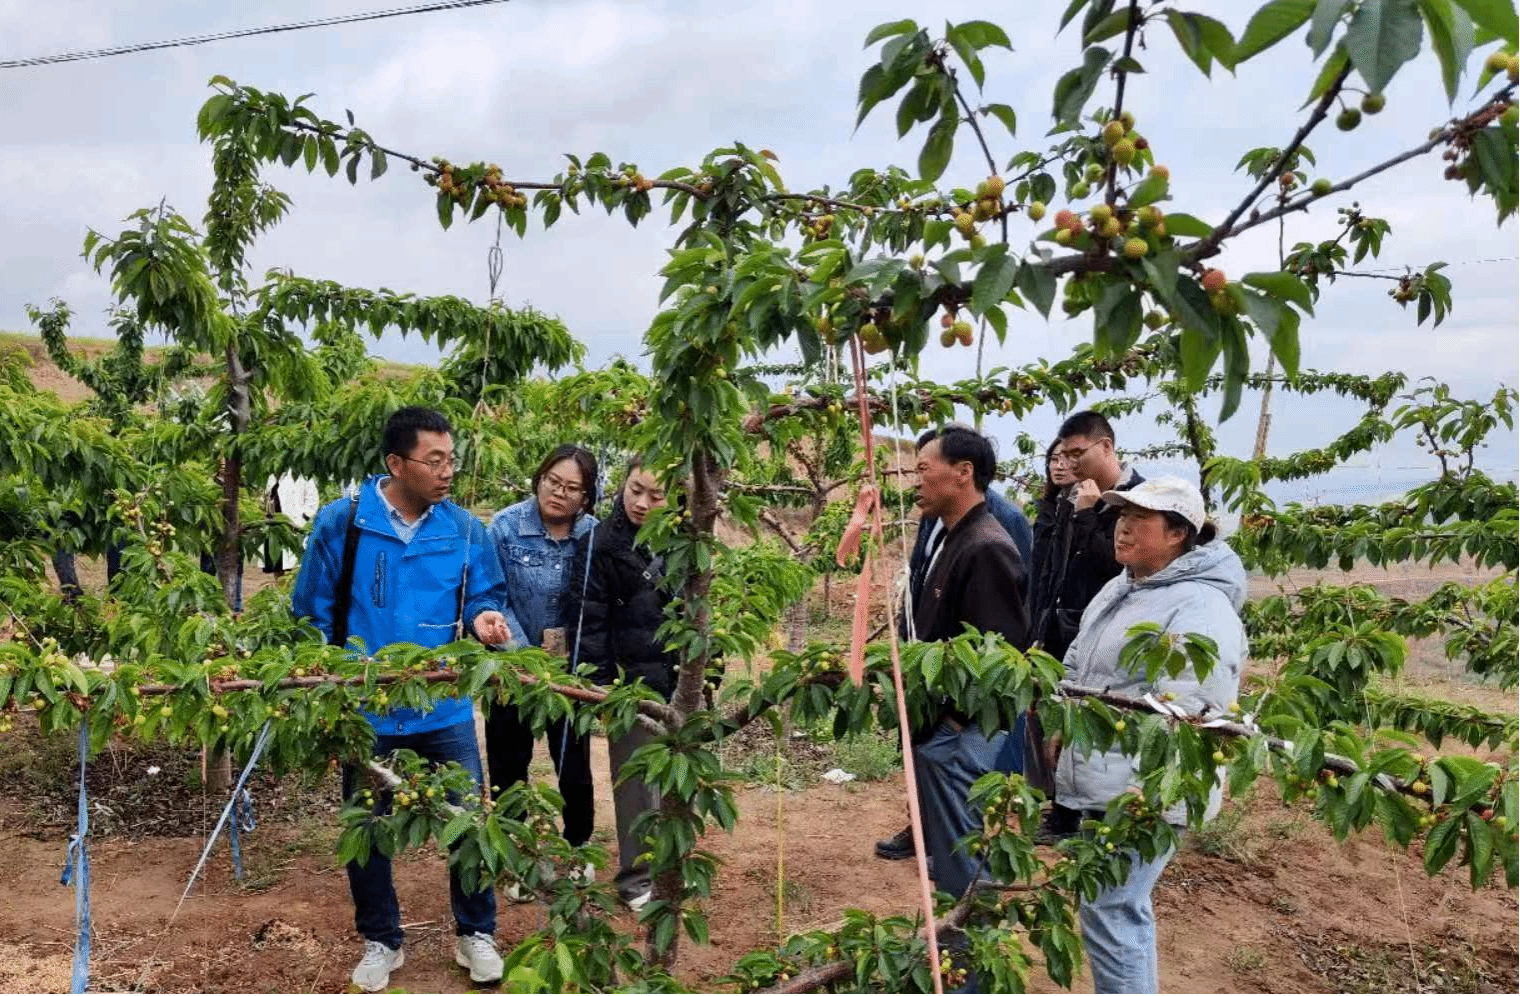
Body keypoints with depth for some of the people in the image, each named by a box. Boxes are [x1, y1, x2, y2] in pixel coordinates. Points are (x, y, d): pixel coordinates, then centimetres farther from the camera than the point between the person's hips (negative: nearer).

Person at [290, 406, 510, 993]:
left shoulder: (465, 530, -5)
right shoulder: (341, 523, -9)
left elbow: (483, 596, 6)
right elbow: (311, 613, 0)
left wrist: (483, 618, -18)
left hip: (445, 708, 1)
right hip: (365, 710, 0)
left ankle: (475, 934, 29)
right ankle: (381, 942, 35)